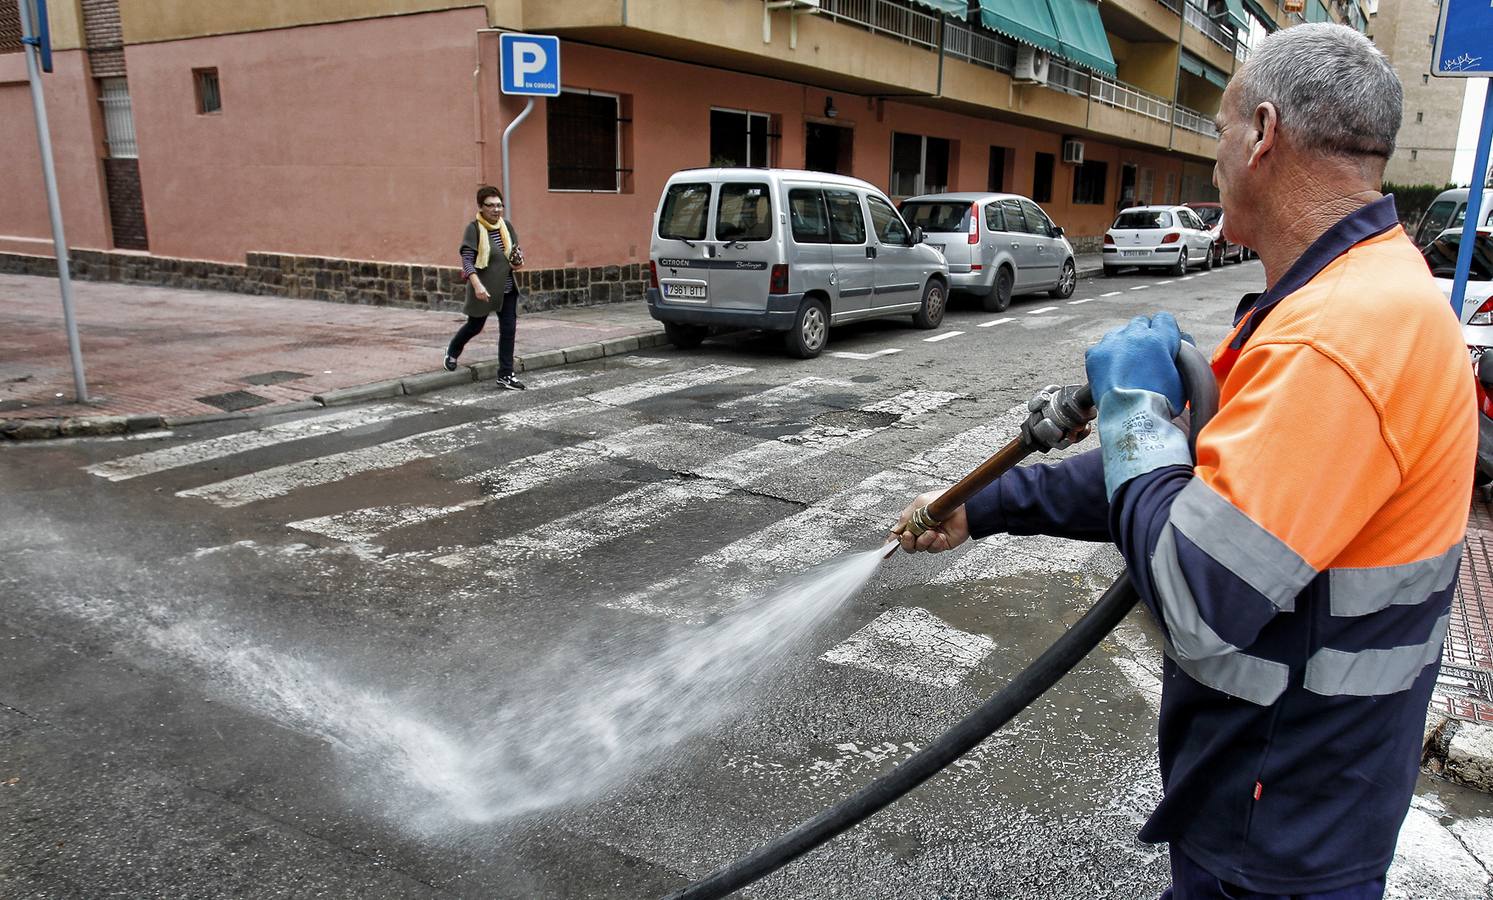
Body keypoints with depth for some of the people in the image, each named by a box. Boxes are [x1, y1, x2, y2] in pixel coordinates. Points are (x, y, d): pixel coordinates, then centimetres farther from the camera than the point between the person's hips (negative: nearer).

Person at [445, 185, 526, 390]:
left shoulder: (506, 225, 3)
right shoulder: (473, 229, -13)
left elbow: (517, 250, 17)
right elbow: (467, 260, -18)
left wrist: (519, 262, -5)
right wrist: (477, 284, -30)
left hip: (507, 289, 5)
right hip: (483, 289, -4)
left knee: (508, 330, 0)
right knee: (475, 327, 14)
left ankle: (505, 375, 8)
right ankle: (452, 352, 44)